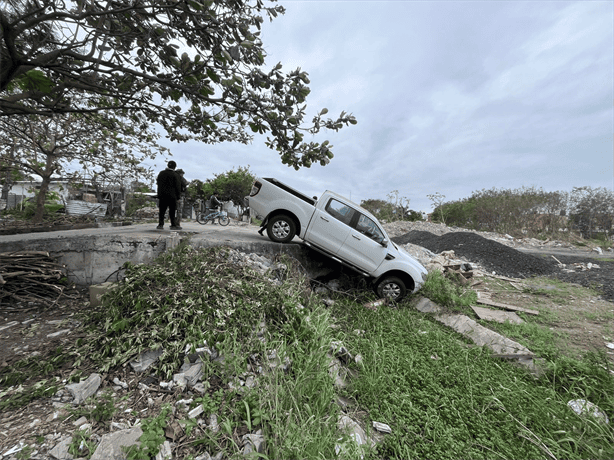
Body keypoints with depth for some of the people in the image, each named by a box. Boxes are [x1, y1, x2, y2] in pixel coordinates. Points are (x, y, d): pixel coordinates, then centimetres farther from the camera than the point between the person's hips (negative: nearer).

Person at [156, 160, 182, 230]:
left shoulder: (161, 173, 11)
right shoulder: (175, 175, -6)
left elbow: (158, 182, 18)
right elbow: (177, 186, -7)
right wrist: (178, 195, 0)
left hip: (162, 195, 5)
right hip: (171, 195, -5)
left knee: (162, 210, 9)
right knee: (172, 210, -1)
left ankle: (160, 224, 8)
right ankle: (173, 225, 0)